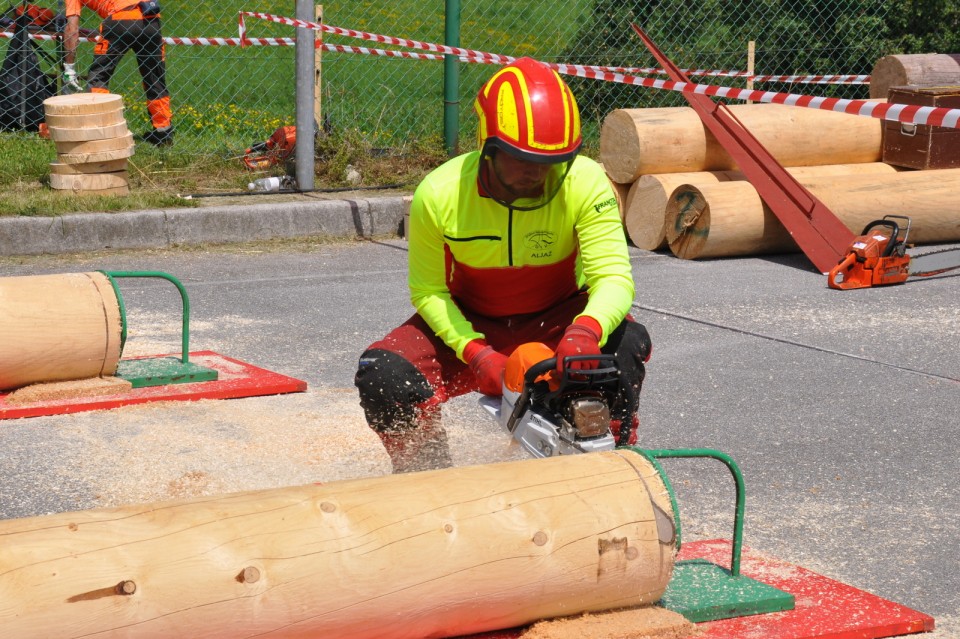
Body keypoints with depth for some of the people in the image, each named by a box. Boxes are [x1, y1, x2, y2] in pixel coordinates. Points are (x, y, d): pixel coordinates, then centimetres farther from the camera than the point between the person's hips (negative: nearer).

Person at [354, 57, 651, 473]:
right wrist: (475, 353, -27)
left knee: (626, 342, -31)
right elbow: (428, 291, -11)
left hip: (554, 322, 0)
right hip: (468, 325, 0)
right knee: (381, 376, -25)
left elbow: (613, 278, -29)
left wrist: (586, 331, -52)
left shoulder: (586, 185, -24)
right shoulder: (438, 196, -22)